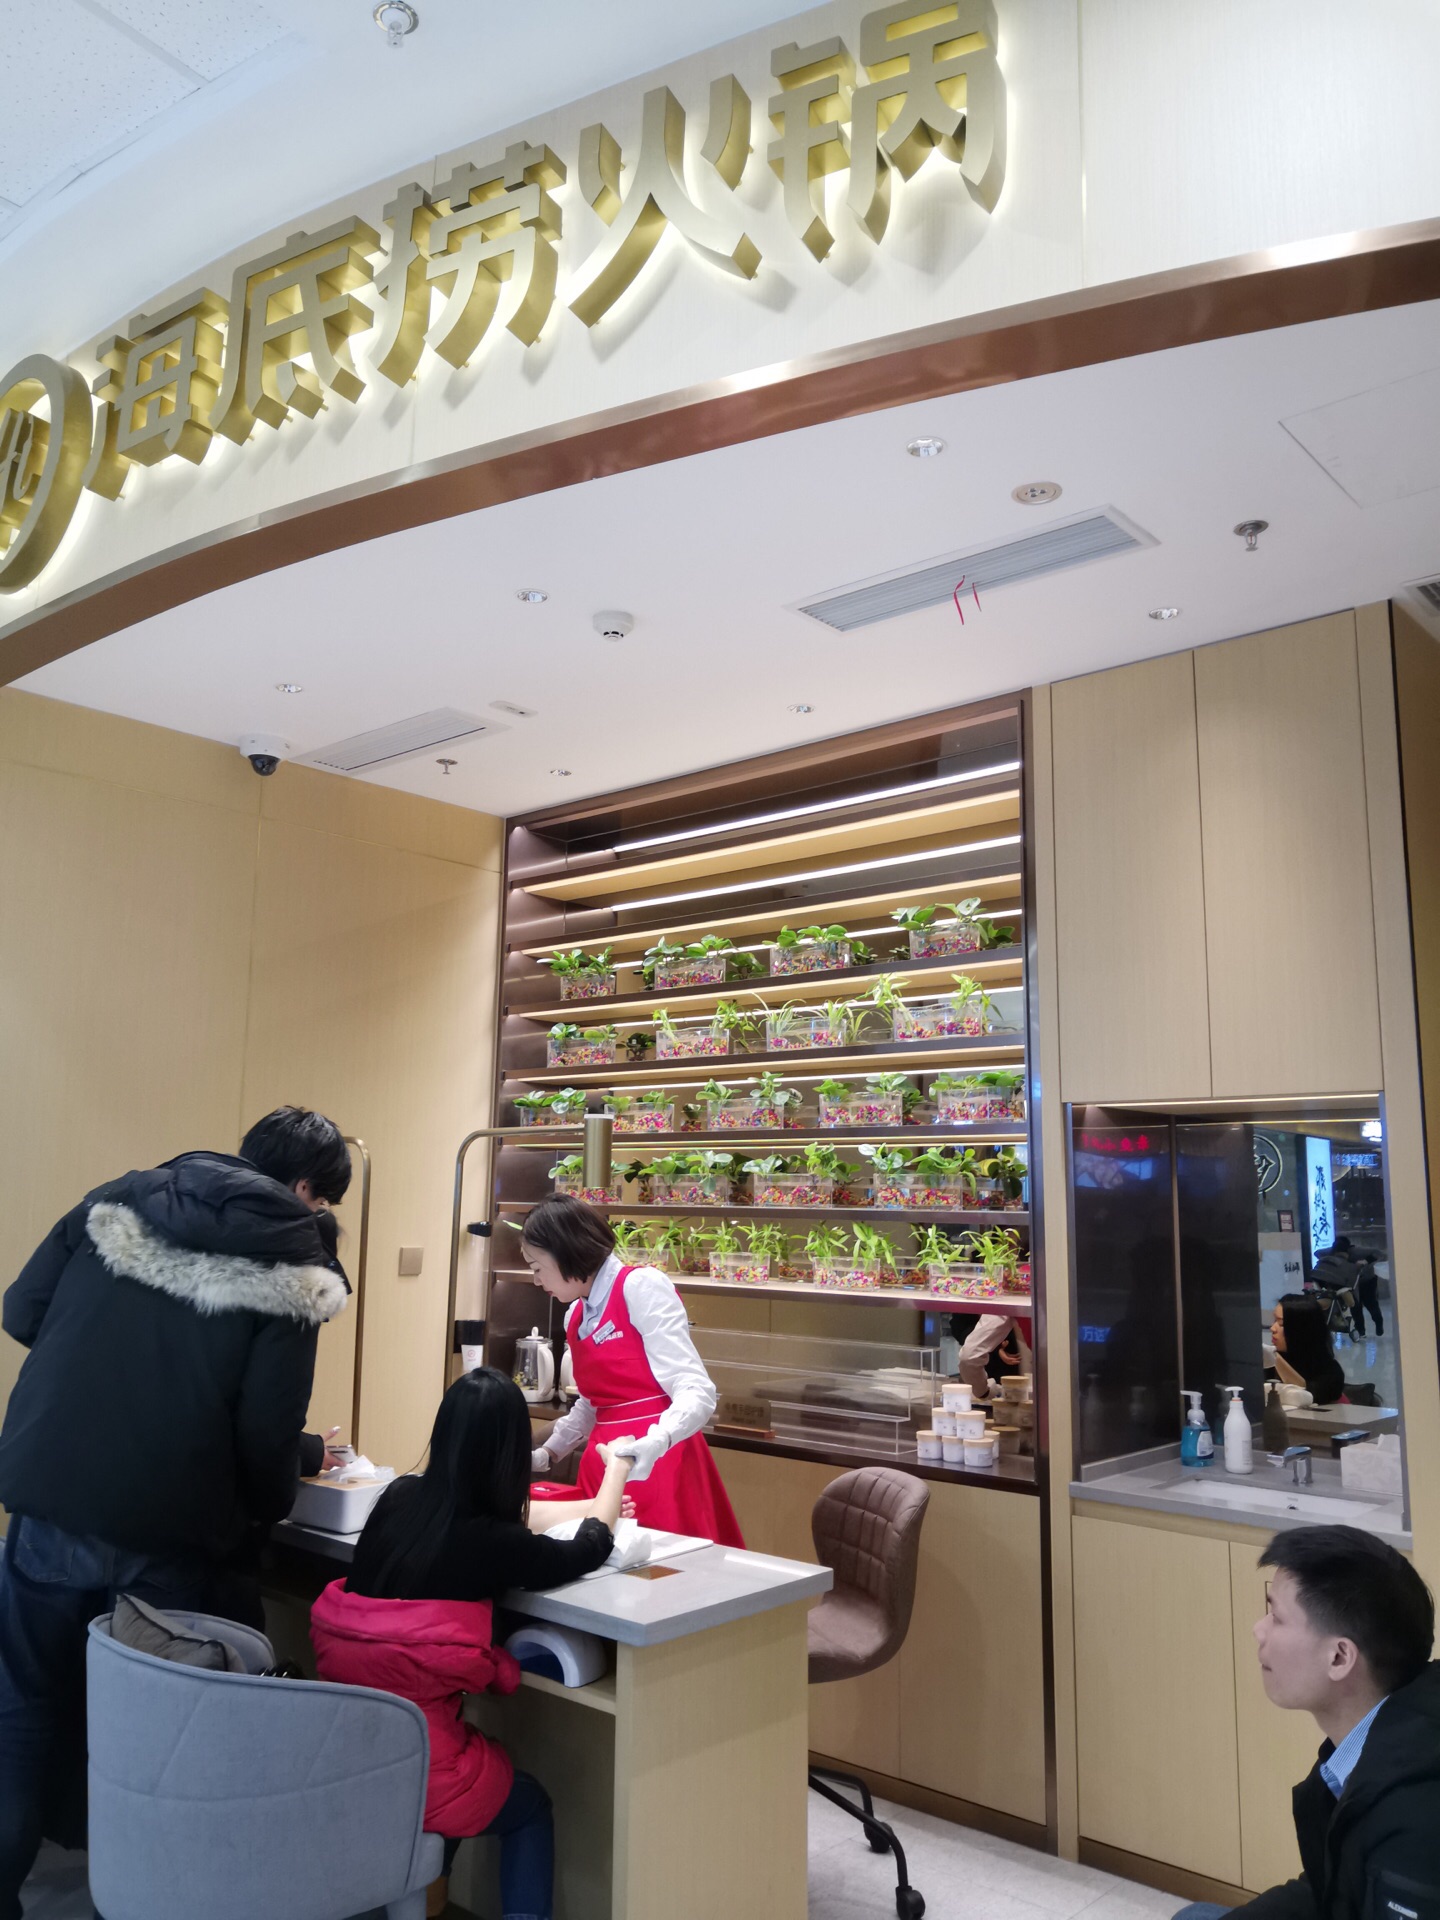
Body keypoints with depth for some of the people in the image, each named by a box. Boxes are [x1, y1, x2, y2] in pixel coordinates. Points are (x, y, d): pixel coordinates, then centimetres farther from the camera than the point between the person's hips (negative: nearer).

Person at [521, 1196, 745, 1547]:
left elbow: (695, 1392, -20)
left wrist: (654, 1444, -35)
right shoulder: (575, 1317, 12)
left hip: (658, 1464, -7)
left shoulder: (642, 1287, -13)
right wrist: (547, 1454, 25)